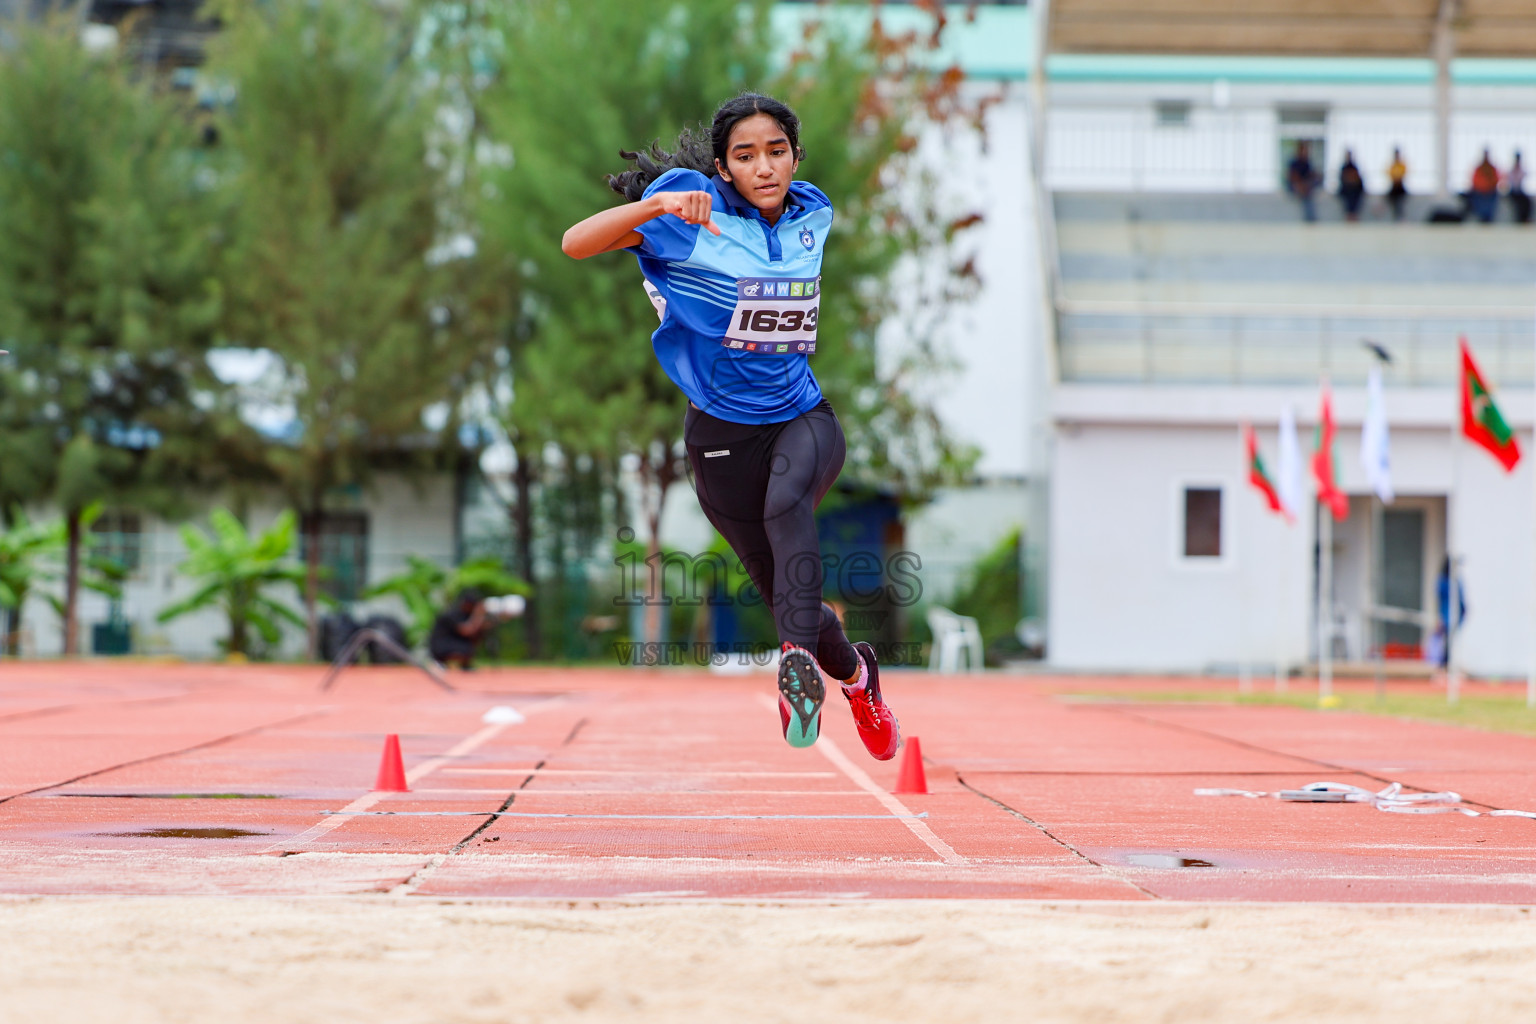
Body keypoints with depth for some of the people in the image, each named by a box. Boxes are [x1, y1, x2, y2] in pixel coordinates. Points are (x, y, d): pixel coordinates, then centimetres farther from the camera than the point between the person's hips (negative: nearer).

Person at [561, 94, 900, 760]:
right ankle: (855, 674, 35)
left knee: (786, 504, -34)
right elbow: (575, 244, -23)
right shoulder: (693, 211, -12)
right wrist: (657, 205, -38)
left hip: (802, 415, 1)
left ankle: (800, 658, -48)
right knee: (785, 595, 5)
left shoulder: (814, 213, 3)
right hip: (721, 427, -1)